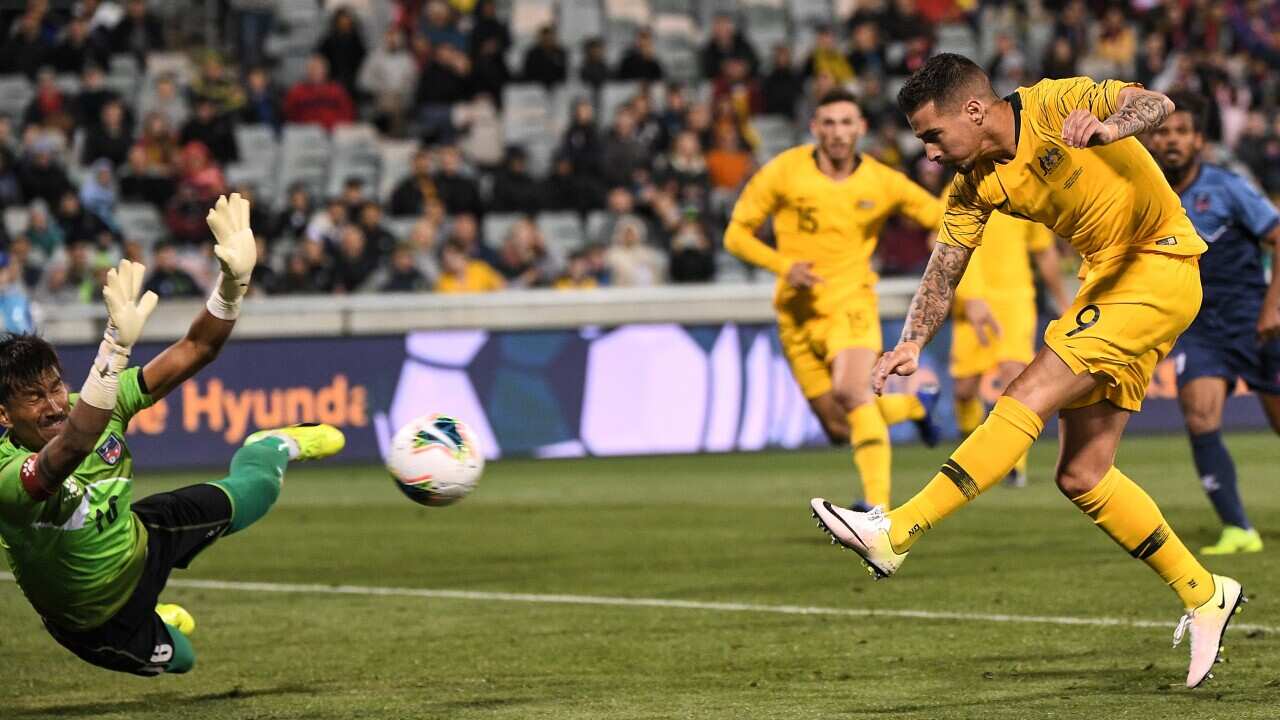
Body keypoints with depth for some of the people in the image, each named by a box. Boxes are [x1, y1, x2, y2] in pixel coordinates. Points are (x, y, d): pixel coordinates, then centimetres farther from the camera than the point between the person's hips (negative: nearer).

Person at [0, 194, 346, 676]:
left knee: (253, 489, 20)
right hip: (94, 621, -5)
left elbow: (193, 351, -27)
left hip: (138, 541, 5)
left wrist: (234, 281, -45)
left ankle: (277, 446, 58)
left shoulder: (95, 406, -26)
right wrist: (117, 344, -77)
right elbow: (73, 447, -66)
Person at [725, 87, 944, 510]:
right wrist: (784, 265, -18)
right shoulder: (784, 172, -8)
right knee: (839, 430, 6)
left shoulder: (882, 183, -6)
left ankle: (879, 502, -33)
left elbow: (944, 218, 5)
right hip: (798, 312, 2)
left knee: (851, 391, -32)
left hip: (851, 301, -2)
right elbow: (736, 234, -1)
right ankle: (915, 404, 36)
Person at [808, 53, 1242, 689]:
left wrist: (1107, 127, -48)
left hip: (1159, 266, -9)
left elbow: (1156, 104, -27)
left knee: (1030, 395, -20)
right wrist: (911, 344, -16)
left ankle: (896, 535, -26)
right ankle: (1205, 596, 16)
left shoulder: (1054, 106, -15)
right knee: (1081, 476, 4)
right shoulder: (975, 185, 5)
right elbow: (943, 272, 1)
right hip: (1108, 278, 9)